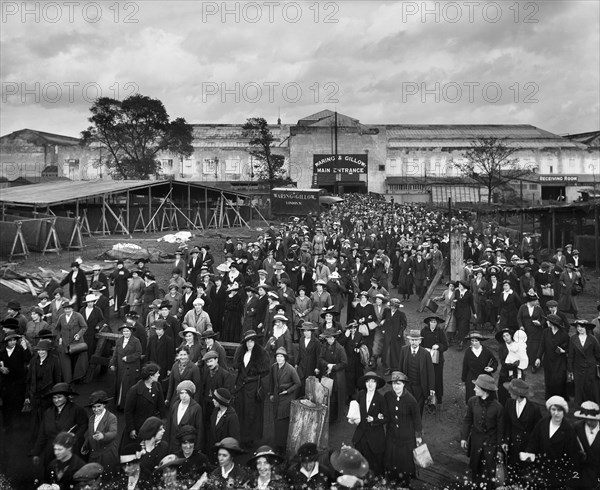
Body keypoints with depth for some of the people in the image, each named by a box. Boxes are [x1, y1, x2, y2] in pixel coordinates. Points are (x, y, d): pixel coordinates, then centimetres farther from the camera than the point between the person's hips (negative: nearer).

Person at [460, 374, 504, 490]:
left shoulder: (498, 407, -19)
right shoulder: (472, 401, -12)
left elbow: (500, 429, -8)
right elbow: (467, 420, 2)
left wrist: (499, 448, -2)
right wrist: (464, 437, -1)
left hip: (490, 442, -3)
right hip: (475, 440, 3)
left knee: (489, 470, 6)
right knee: (475, 467, 15)